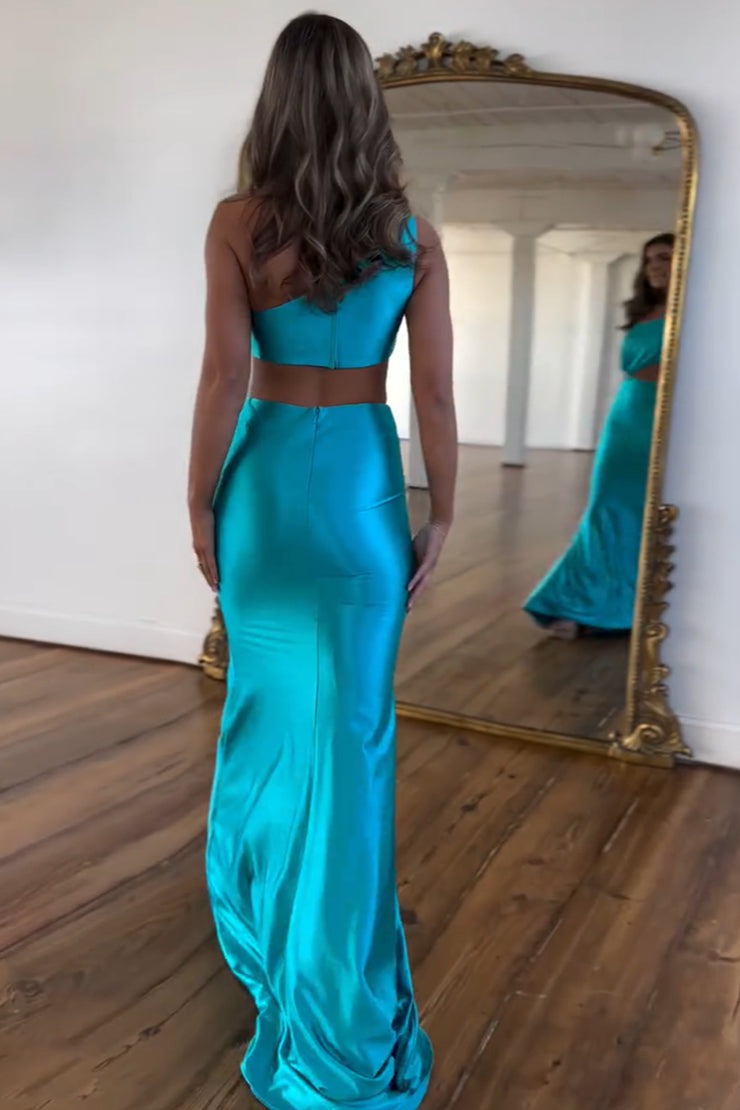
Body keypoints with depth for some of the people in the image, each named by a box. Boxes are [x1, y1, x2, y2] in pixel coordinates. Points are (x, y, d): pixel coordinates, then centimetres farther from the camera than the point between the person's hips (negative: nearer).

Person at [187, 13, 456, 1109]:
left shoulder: (238, 223, -7)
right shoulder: (412, 235, -2)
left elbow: (222, 379, -10)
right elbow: (434, 393, -4)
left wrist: (201, 503, 1)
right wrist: (440, 517, 5)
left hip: (269, 475, 0)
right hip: (363, 478, 1)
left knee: (268, 705, 18)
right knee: (351, 724, 10)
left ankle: (262, 908, 39)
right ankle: (338, 988, 23)